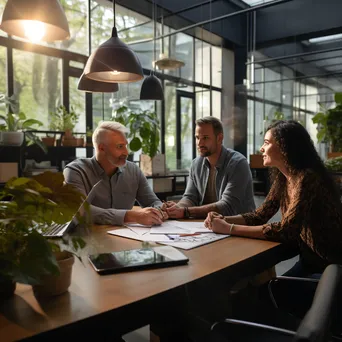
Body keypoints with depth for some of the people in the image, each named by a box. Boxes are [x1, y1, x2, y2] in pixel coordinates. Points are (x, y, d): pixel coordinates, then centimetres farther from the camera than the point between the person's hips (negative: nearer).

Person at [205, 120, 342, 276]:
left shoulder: (307, 179, -25)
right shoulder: (282, 179, 2)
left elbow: (285, 230, -29)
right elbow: (259, 216, 5)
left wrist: (229, 228, -25)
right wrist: (223, 220, -12)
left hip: (329, 264, -7)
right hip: (309, 258, 7)